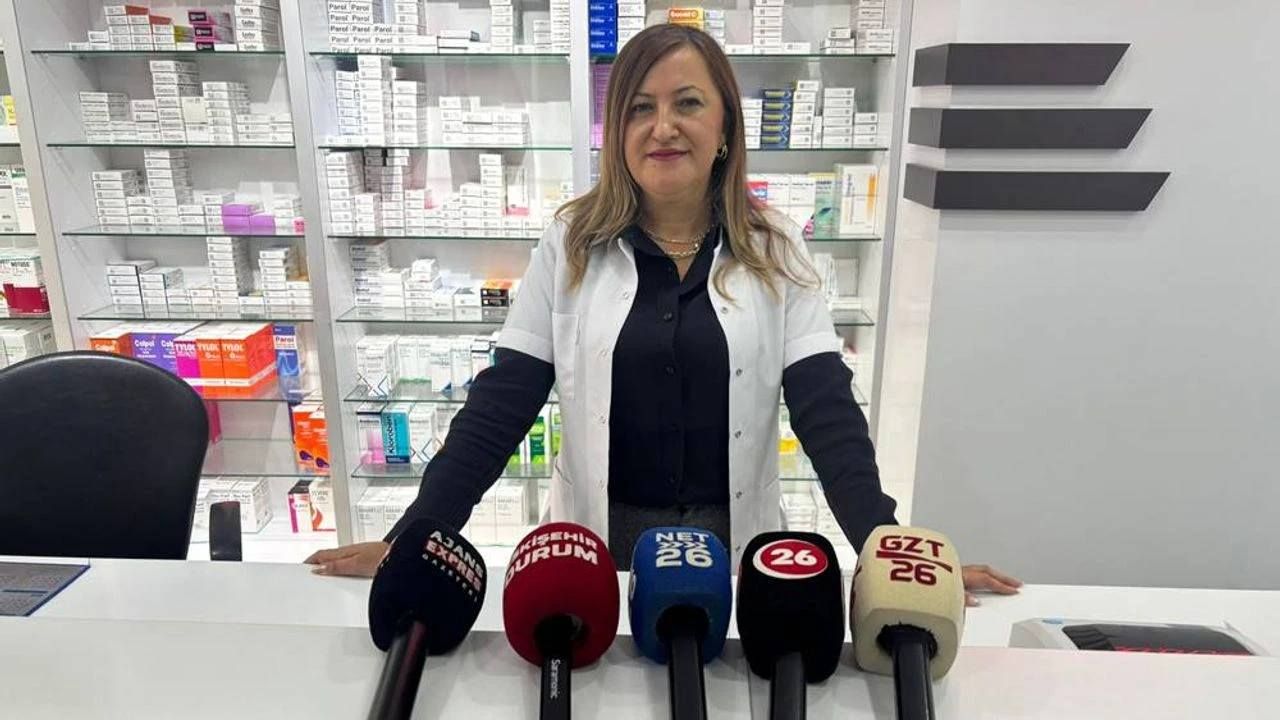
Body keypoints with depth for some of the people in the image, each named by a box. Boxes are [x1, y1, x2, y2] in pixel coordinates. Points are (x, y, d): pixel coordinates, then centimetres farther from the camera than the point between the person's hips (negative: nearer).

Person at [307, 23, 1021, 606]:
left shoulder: (777, 251, -4)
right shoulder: (570, 245, -4)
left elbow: (827, 409, -9)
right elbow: (501, 405, -6)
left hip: (734, 542, 0)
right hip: (602, 542, 0)